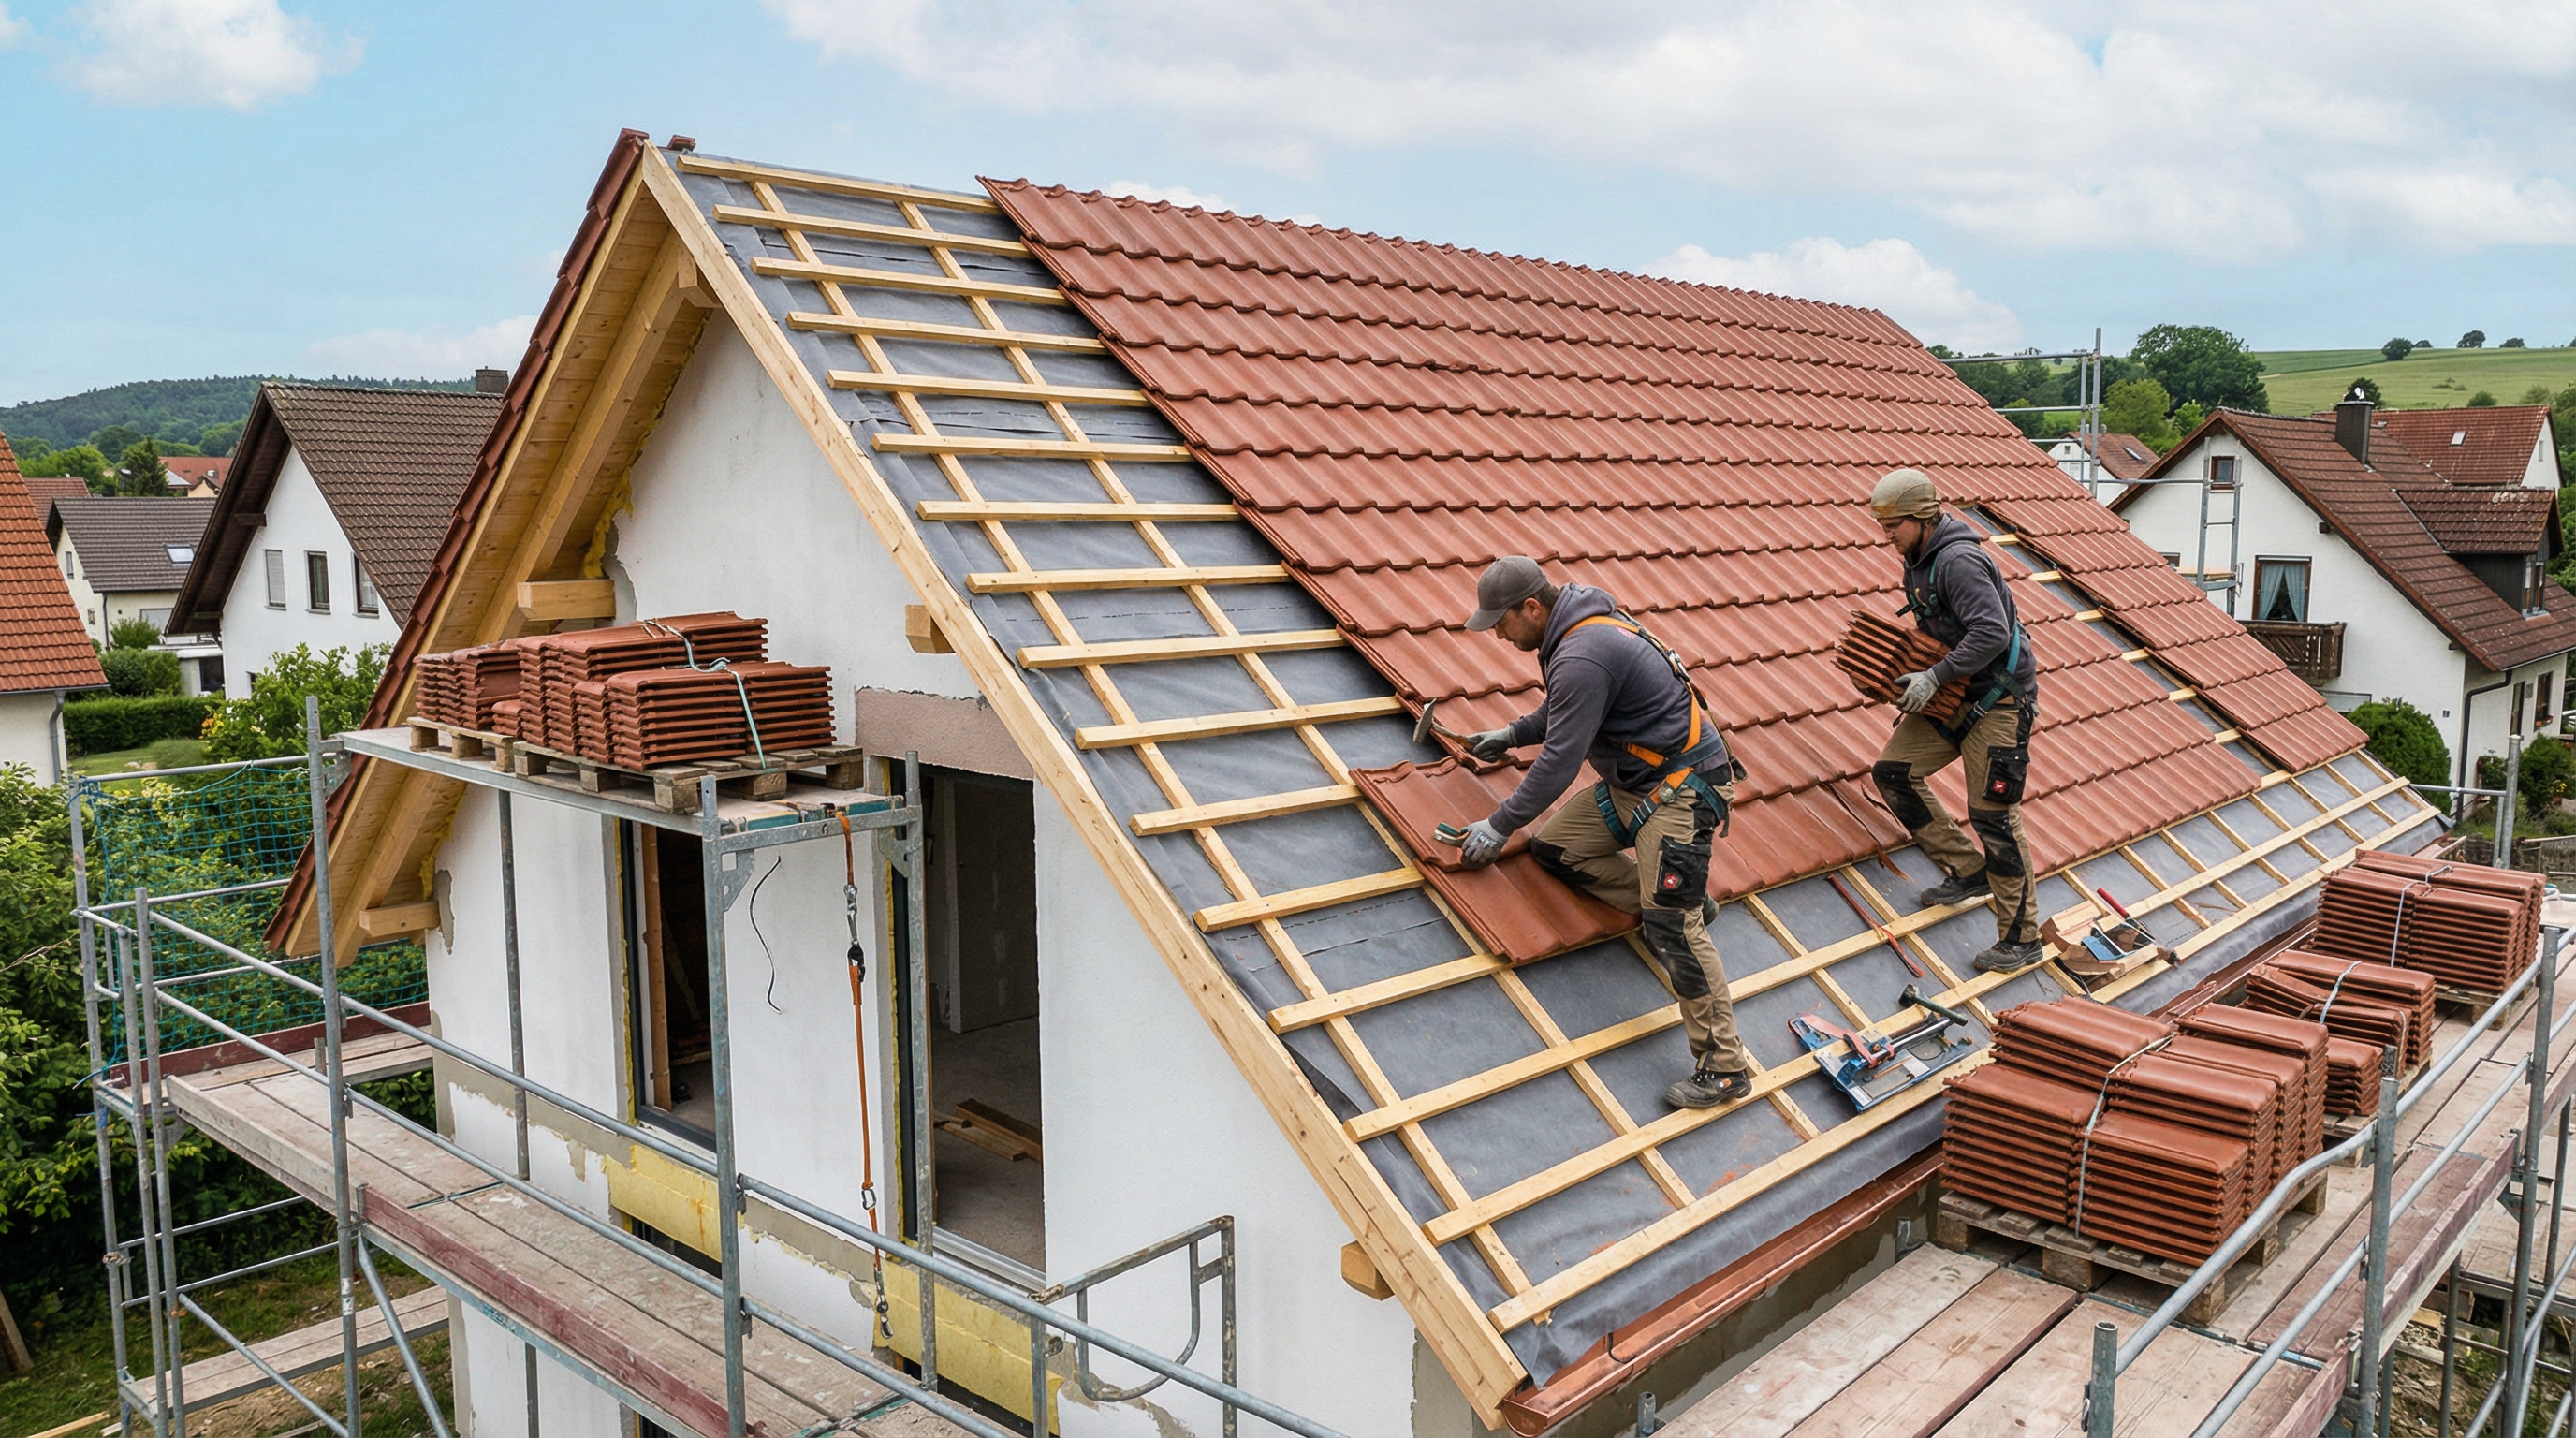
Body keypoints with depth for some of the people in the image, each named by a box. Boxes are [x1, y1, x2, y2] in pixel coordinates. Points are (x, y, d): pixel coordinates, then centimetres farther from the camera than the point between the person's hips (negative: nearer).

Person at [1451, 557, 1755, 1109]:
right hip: (1633, 783, 11)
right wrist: (1512, 733, 23)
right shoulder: (1579, 628, 7)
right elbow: (1562, 711, 27)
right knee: (1552, 849, 7)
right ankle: (1684, 902, 15)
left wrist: (1499, 826, -15)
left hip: (1681, 788, -11)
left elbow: (1558, 762, -24)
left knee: (1672, 927, -15)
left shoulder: (1583, 657, -27)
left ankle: (1725, 1069, -7)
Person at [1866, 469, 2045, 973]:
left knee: (1993, 816, -6)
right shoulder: (1920, 559, 9)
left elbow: (1992, 632, -30)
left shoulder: (1958, 560, -22)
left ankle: (2020, 938, 6)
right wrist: (1909, 666, 8)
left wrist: (1934, 677, -28)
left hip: (1998, 699, -10)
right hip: (1952, 694, 10)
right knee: (1893, 772, 4)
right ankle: (1968, 870, 16)